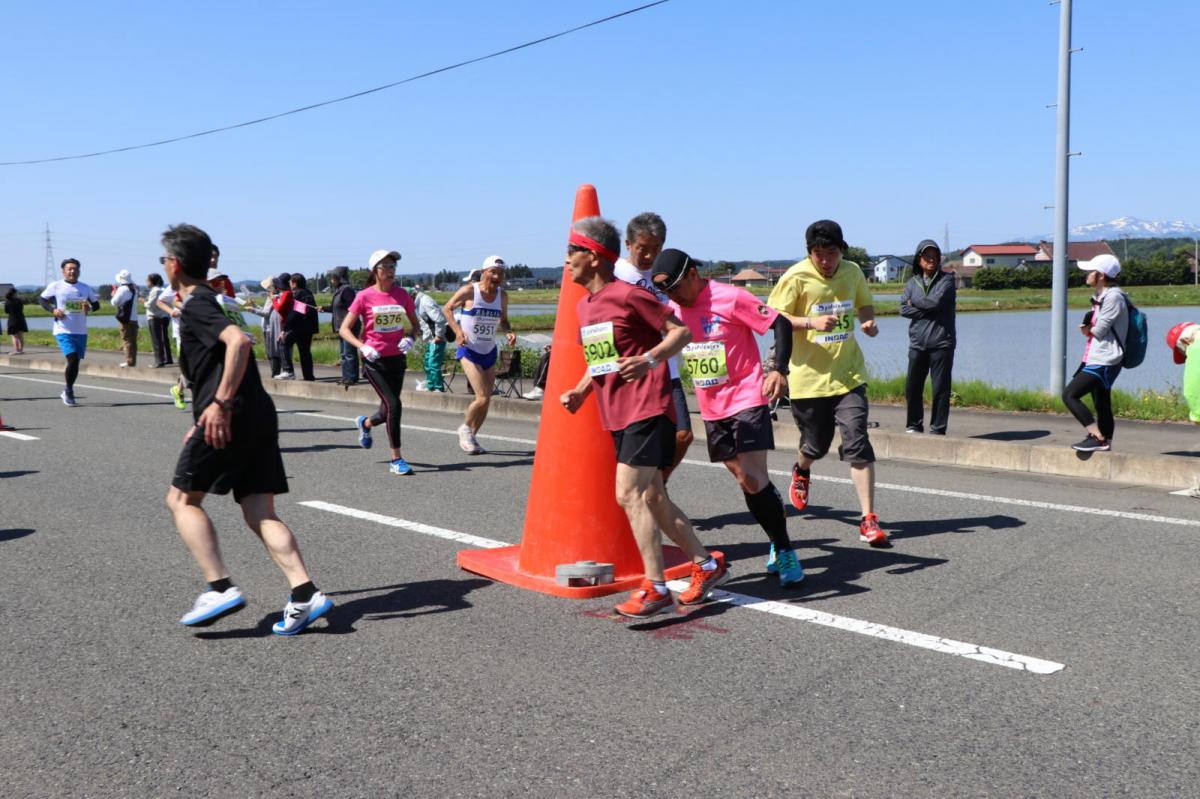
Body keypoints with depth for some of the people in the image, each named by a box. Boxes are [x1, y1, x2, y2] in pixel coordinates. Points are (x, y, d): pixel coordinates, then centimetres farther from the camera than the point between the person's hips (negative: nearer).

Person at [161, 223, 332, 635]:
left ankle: (221, 589, -5)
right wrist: (207, 417, 33)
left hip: (230, 417, -9)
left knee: (182, 498, 5)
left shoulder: (196, 306, -5)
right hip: (258, 415, 9)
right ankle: (305, 594, -8)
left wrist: (219, 404, -25)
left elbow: (239, 341, -25)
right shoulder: (210, 301, 25)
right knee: (260, 512, 4)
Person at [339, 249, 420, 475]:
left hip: (397, 359, 4)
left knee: (388, 412, 10)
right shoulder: (364, 296, -6)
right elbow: (344, 329, -3)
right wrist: (363, 347, -19)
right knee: (393, 404, -17)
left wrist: (409, 338, -7)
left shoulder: (402, 295, 4)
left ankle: (365, 423, 47)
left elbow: (415, 324, 15)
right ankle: (396, 460, -6)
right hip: (374, 360, -4)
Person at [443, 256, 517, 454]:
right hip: (469, 351, -5)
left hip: (490, 352, 5)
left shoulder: (502, 296, 2)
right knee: (483, 397, -15)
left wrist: (509, 332, -7)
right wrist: (457, 330, -17)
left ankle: (471, 436, 25)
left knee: (486, 400, 5)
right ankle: (465, 429, 12)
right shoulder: (469, 291, -11)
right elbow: (447, 308, -3)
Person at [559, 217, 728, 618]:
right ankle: (707, 565, 26)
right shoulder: (584, 306, 13)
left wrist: (650, 359, -27)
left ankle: (655, 588, -2)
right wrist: (580, 390, 8)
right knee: (652, 497, 12)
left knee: (629, 494, -12)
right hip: (617, 414, 9)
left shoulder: (628, 294, -12)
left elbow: (681, 331, -12)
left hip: (647, 409, -9)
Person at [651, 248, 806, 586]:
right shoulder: (673, 309, 6)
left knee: (753, 479, -14)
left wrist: (779, 370, -23)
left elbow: (781, 323, -13)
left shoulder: (731, 298, -14)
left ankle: (784, 551, 1)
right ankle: (778, 542, 27)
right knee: (744, 480, 10)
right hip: (711, 409, 6)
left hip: (746, 400, -6)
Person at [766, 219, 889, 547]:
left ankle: (868, 520, -6)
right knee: (816, 445, 12)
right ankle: (801, 471, 50)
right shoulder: (796, 277, -10)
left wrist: (868, 321, -2)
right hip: (808, 376, -2)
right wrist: (811, 322, -24)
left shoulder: (853, 272, 4)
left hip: (848, 375, 2)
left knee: (857, 443, -10)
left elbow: (864, 305, 21)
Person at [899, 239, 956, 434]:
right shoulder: (912, 282, 13)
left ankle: (938, 429, 5)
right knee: (912, 387, 6)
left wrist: (914, 302, 1)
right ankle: (914, 425, 20)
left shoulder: (946, 280, 2)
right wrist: (928, 310, -10)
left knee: (941, 389, -2)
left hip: (941, 343, -4)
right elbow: (903, 309, 0)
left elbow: (937, 301, -14)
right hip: (917, 343, 4)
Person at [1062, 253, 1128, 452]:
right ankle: (1104, 442, 18)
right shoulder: (1101, 296, 15)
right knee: (1102, 405, 13)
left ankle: (1097, 436, -12)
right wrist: (1088, 328, -6)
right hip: (1096, 359, 10)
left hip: (1104, 362, -10)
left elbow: (1099, 331, -19)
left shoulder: (1113, 297, -16)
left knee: (1069, 394, -16)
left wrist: (1087, 329, 2)